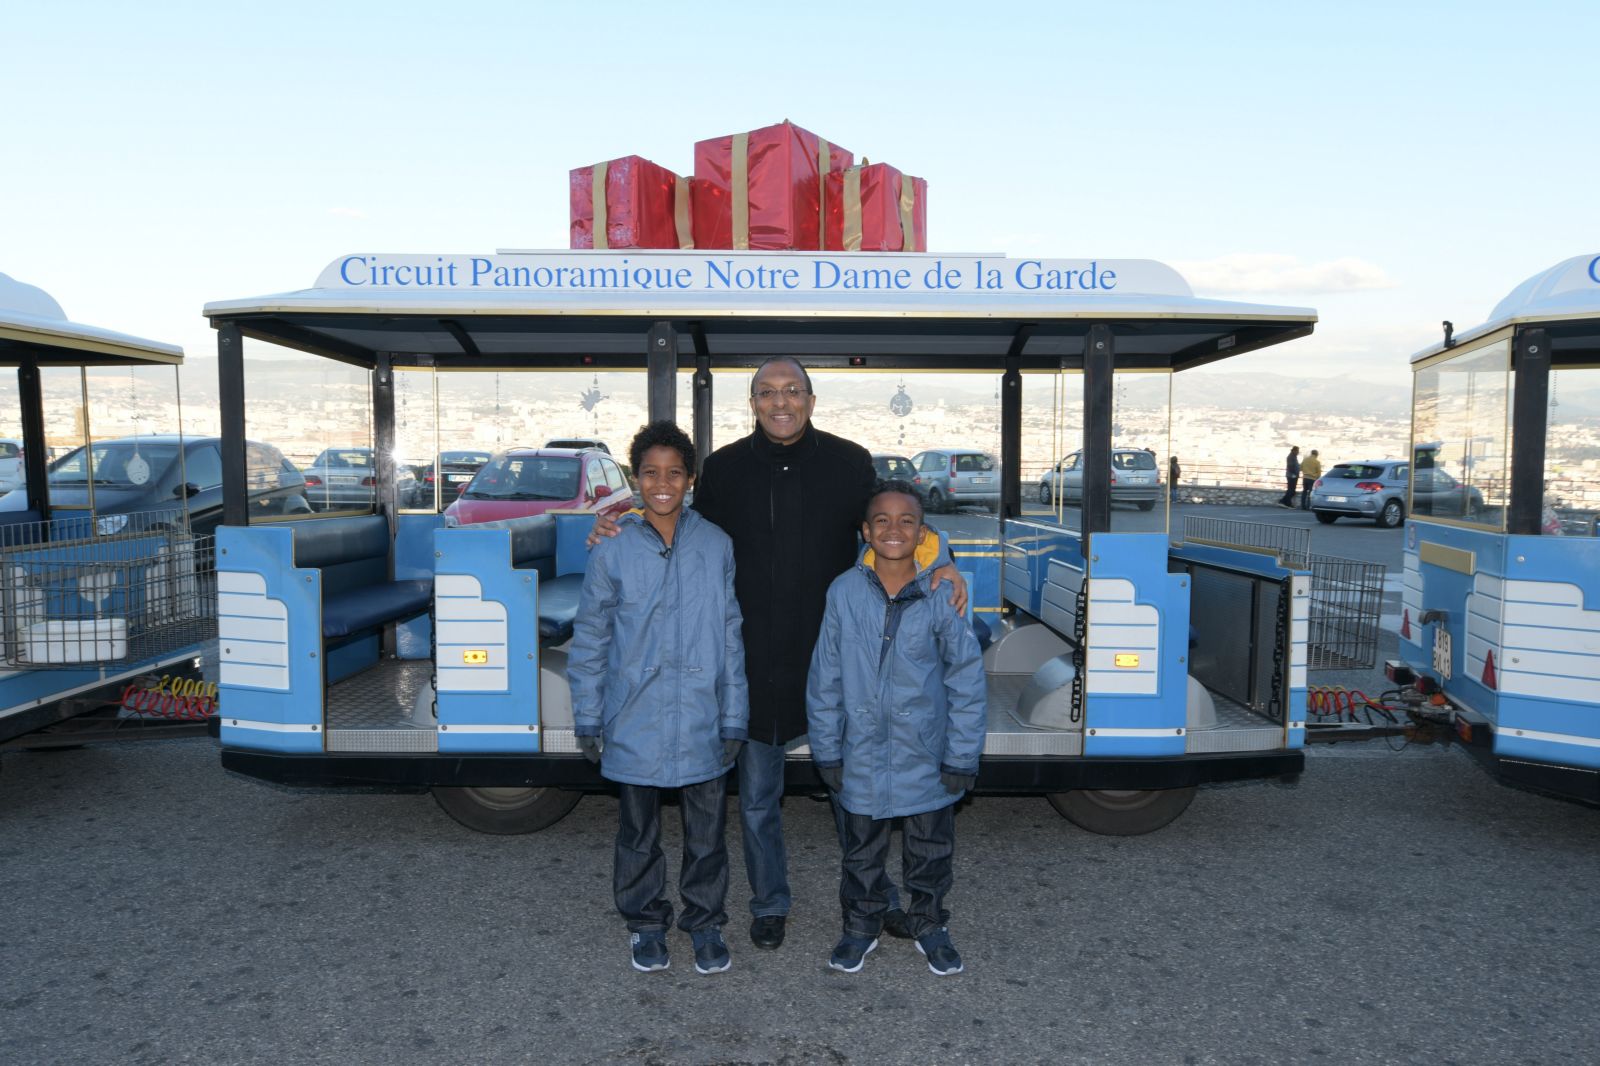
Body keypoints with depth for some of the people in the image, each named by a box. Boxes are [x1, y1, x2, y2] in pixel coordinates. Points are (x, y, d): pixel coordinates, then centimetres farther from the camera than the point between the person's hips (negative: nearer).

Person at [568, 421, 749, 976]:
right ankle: (647, 923, 36)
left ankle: (705, 922, 33)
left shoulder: (717, 546, -3)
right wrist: (587, 719, 1)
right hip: (635, 724, 0)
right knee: (638, 834, 16)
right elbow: (589, 640, 1)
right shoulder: (613, 552, -5)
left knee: (707, 831, 12)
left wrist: (734, 718, 0)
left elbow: (731, 635, 1)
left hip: (702, 722, 1)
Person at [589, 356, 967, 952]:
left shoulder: (849, 463, -3)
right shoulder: (724, 469, -1)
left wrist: (938, 567, -17)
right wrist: (620, 535, -6)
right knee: (757, 798, 15)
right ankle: (770, 904, 38)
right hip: (754, 662, 1)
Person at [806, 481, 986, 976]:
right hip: (863, 756, 1)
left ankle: (929, 926, 41)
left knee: (930, 852, 18)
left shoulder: (941, 595, -12)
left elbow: (967, 679, -6)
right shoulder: (844, 592, -10)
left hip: (927, 756, 0)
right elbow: (825, 678, -3)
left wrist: (962, 757, -6)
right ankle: (860, 926, 40)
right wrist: (827, 750, -1)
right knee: (862, 852, 19)